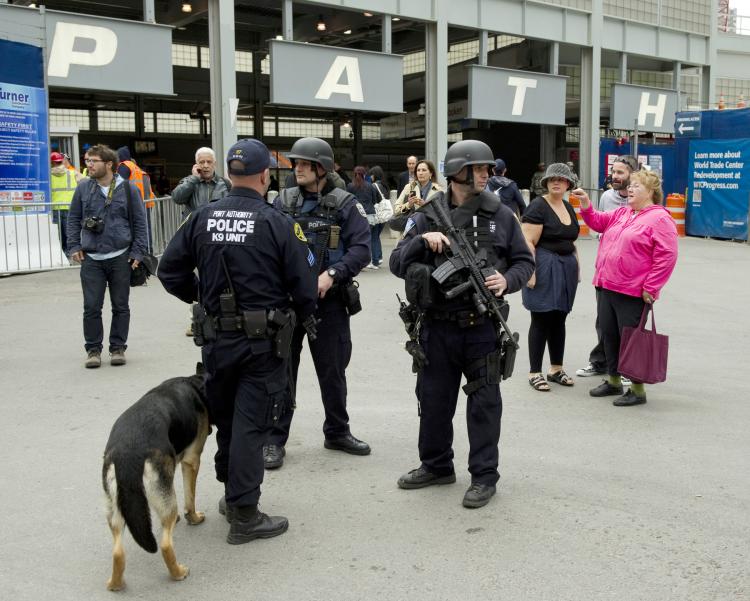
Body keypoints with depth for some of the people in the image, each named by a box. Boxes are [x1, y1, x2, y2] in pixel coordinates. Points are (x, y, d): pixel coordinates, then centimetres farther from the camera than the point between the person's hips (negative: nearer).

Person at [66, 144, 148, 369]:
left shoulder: (129, 189, -2)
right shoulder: (83, 188, 4)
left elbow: (140, 222, 1)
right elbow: (73, 219, 11)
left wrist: (137, 252, -4)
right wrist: (74, 247, 2)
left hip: (120, 258, -1)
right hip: (91, 259, 1)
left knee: (120, 306, 7)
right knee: (91, 307, 2)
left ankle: (118, 348, 20)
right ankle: (93, 349, 14)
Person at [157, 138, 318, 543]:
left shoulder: (202, 218, -1)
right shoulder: (277, 224, -12)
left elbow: (170, 271, 4)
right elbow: (304, 286, -10)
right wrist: (299, 316, 11)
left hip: (216, 338, 4)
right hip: (263, 341, -4)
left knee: (224, 417, 19)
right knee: (250, 423, 1)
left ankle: (231, 492, 36)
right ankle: (244, 514, 6)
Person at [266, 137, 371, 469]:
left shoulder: (345, 205, -3)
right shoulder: (283, 201, 4)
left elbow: (361, 248, -9)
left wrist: (332, 274, -21)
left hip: (329, 300, -1)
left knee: (332, 370, 13)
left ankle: (337, 432, 30)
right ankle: (274, 439, 15)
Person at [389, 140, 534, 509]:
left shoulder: (501, 216, 2)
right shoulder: (428, 216, 2)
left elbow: (525, 261, 7)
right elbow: (397, 263, -1)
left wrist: (507, 280, -13)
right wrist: (422, 240, -18)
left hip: (482, 327, -1)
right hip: (437, 326, 2)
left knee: (484, 402, 5)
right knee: (433, 399, 14)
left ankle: (484, 476, 18)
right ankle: (436, 466, 32)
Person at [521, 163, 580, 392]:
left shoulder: (569, 208, 15)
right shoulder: (538, 206, -9)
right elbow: (528, 242, -16)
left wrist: (576, 267, 17)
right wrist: (531, 272, -22)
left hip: (566, 268, 7)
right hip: (545, 267, -7)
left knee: (559, 320, 13)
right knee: (541, 321, -2)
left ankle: (556, 369, 23)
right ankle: (534, 373, 6)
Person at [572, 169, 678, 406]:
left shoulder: (660, 218, -10)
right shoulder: (621, 213, 15)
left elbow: (666, 256, -15)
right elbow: (599, 222, 18)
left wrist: (650, 288, -16)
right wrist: (586, 205, 0)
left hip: (632, 293, -8)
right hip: (607, 287, 8)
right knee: (609, 335, 15)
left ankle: (637, 389, 12)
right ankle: (613, 381, 29)